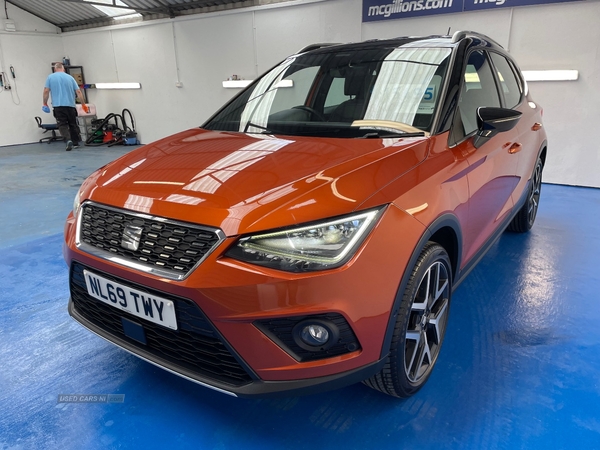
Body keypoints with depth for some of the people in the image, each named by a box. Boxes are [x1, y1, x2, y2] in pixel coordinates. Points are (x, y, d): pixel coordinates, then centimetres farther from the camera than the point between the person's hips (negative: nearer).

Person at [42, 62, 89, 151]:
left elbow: (46, 91, -1)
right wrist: (83, 104, 6)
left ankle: (68, 140, -25)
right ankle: (75, 143, 19)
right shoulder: (70, 77, 9)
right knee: (73, 124, 14)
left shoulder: (50, 77, 5)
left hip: (58, 105, -2)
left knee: (62, 125, -3)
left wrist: (45, 103, 9)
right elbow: (78, 92, 3)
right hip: (70, 105, 2)